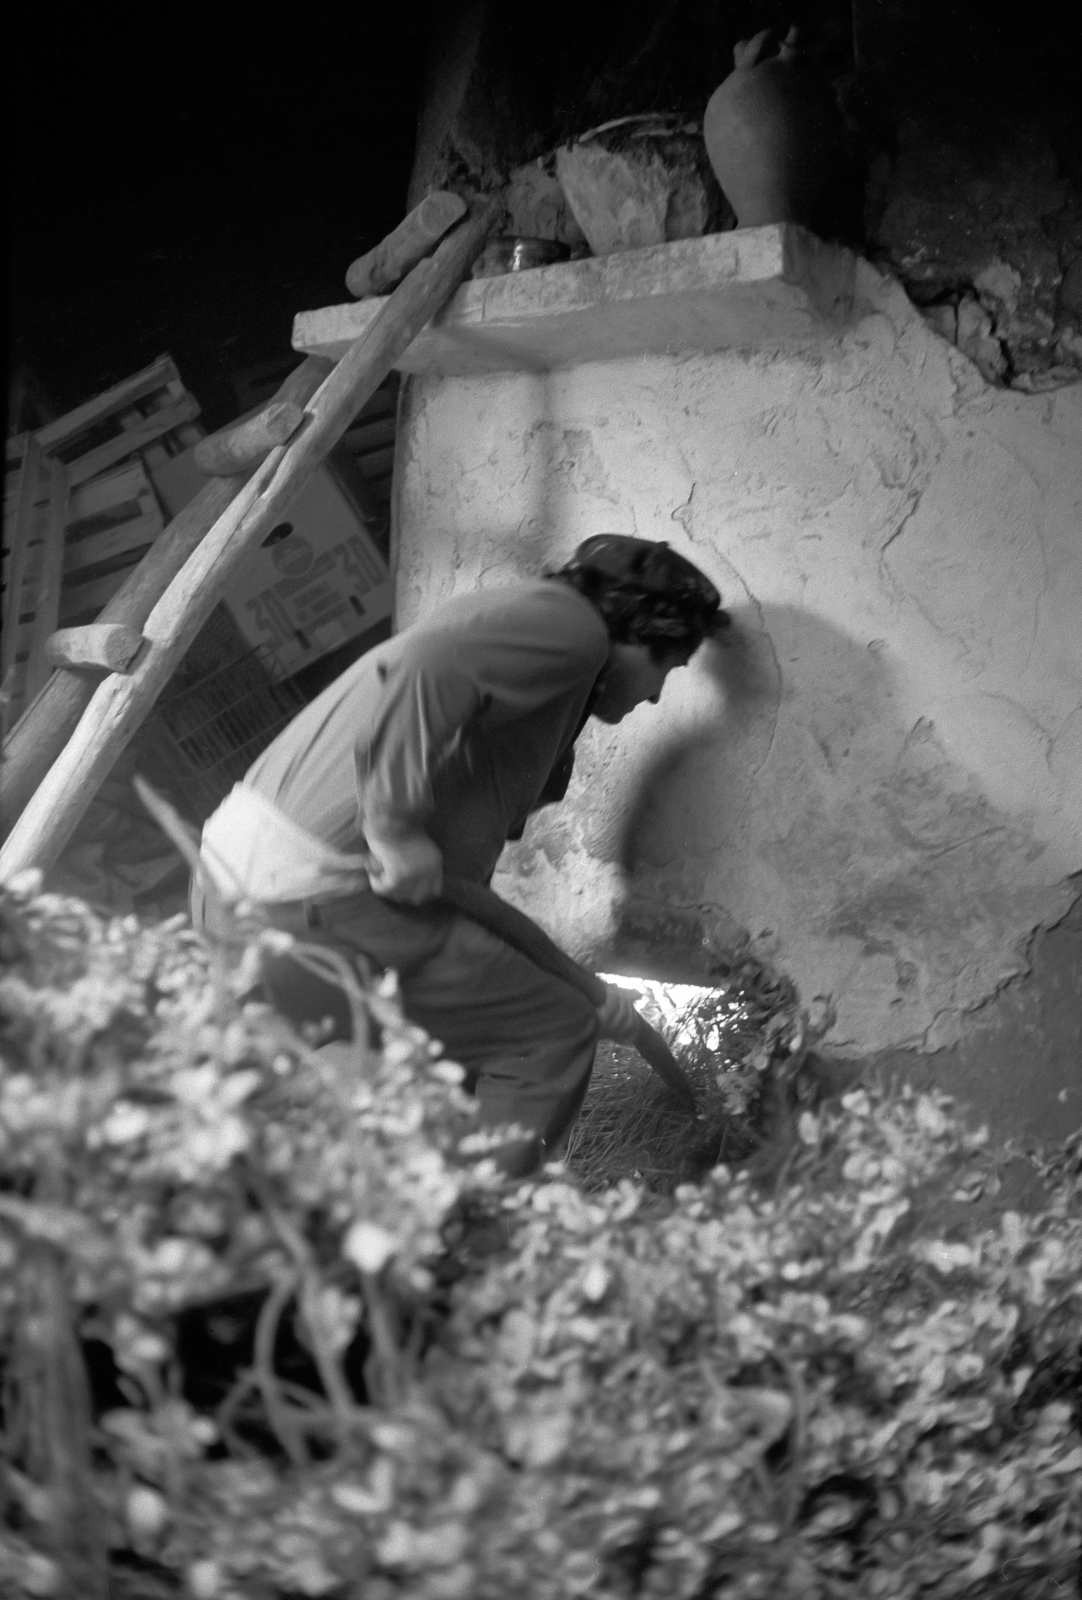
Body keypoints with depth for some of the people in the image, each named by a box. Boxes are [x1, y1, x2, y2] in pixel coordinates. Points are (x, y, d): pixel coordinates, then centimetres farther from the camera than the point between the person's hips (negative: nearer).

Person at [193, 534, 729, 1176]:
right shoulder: (569, 623, -5)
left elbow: (461, 878, 24)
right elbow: (420, 666, -25)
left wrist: (578, 993, 29)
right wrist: (396, 825, -20)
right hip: (307, 904, -10)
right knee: (552, 1038, 1)